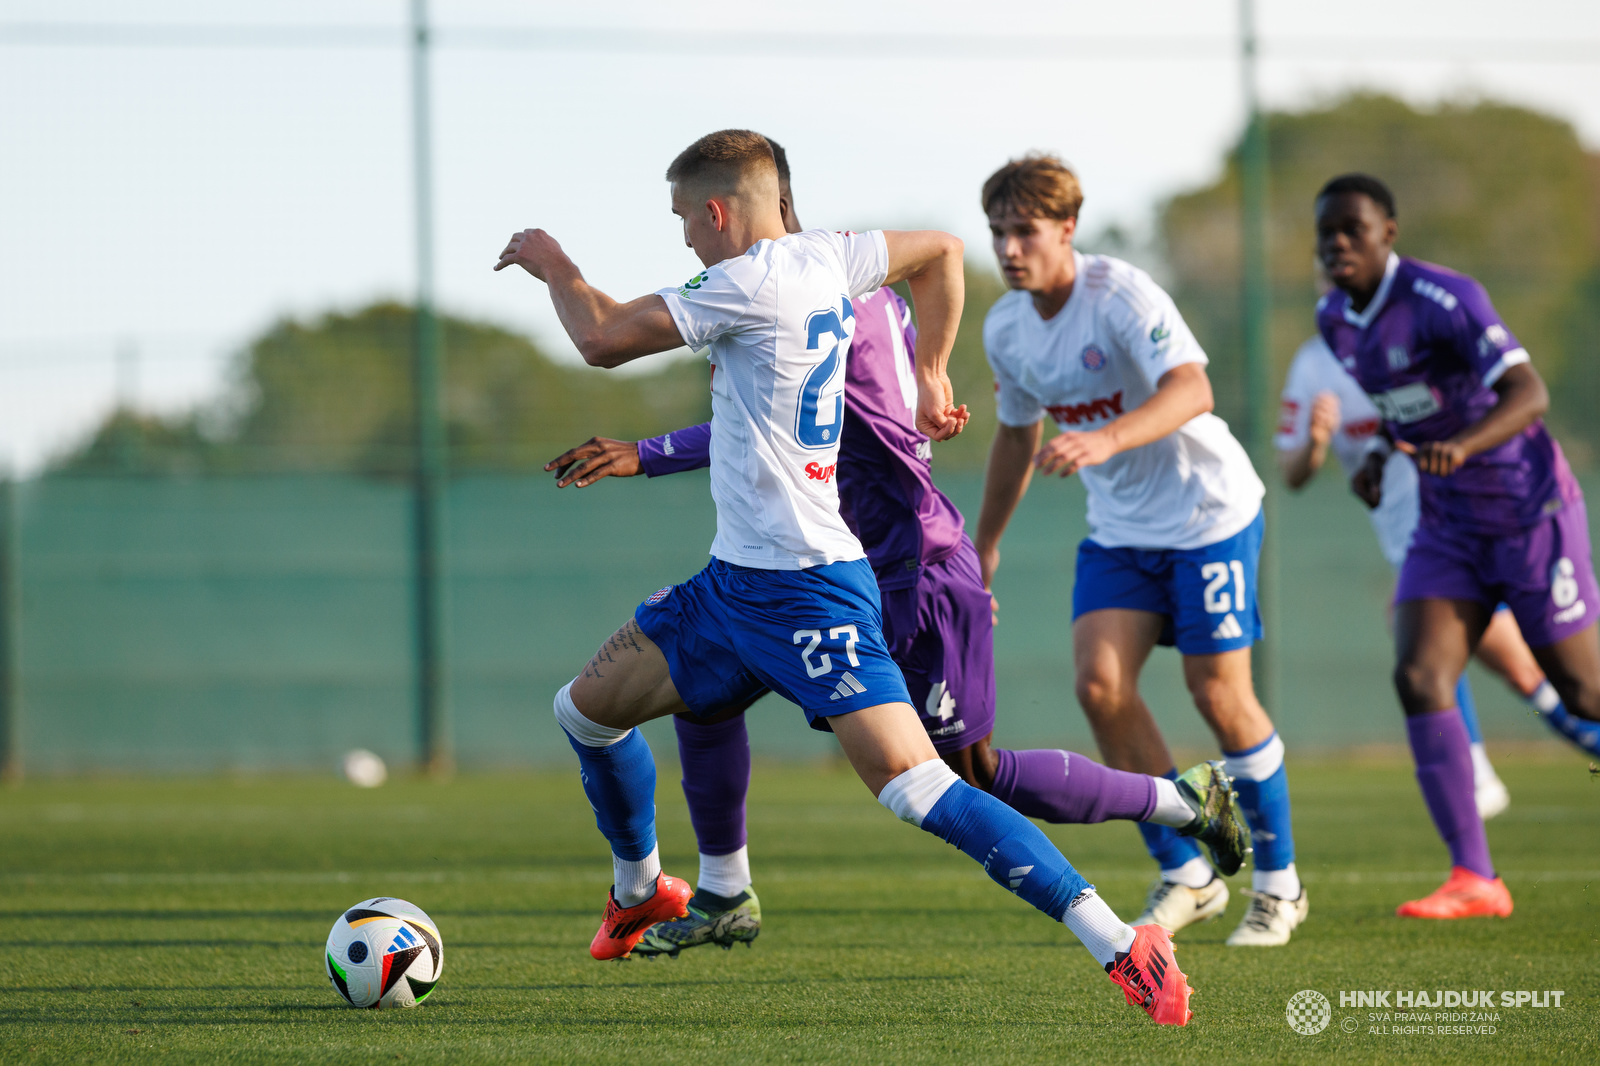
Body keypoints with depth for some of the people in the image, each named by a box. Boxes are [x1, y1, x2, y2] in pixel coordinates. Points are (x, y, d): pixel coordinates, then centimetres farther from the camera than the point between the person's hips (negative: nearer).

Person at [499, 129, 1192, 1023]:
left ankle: (1123, 947, -22)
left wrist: (555, 268, 3)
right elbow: (943, 251, 25)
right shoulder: (824, 258, 9)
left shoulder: (752, 282, -18)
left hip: (807, 592, -10)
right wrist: (930, 376, 27)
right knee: (588, 706, 17)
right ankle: (641, 892, 40)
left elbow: (604, 338, -16)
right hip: (736, 580, 10)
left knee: (915, 785, -19)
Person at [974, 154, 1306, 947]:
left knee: (1219, 698, -5)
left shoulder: (1121, 294, -22)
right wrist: (984, 546, 23)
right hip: (1119, 527, 6)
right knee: (1100, 686, -11)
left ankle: (1278, 885, 14)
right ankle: (1184, 878, 2)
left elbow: (1190, 388, -38)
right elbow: (1016, 434, 17)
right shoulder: (1005, 329, 0)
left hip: (1207, 510, -6)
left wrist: (1106, 439, -53)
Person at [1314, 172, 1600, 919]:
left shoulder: (1444, 299, -20)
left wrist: (1462, 446, -46)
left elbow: (1528, 392, -29)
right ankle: (1473, 878, -13)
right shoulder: (1335, 319, 4)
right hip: (1447, 525, 6)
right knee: (1419, 677, -13)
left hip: (1530, 511, -6)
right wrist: (1378, 455, 5)